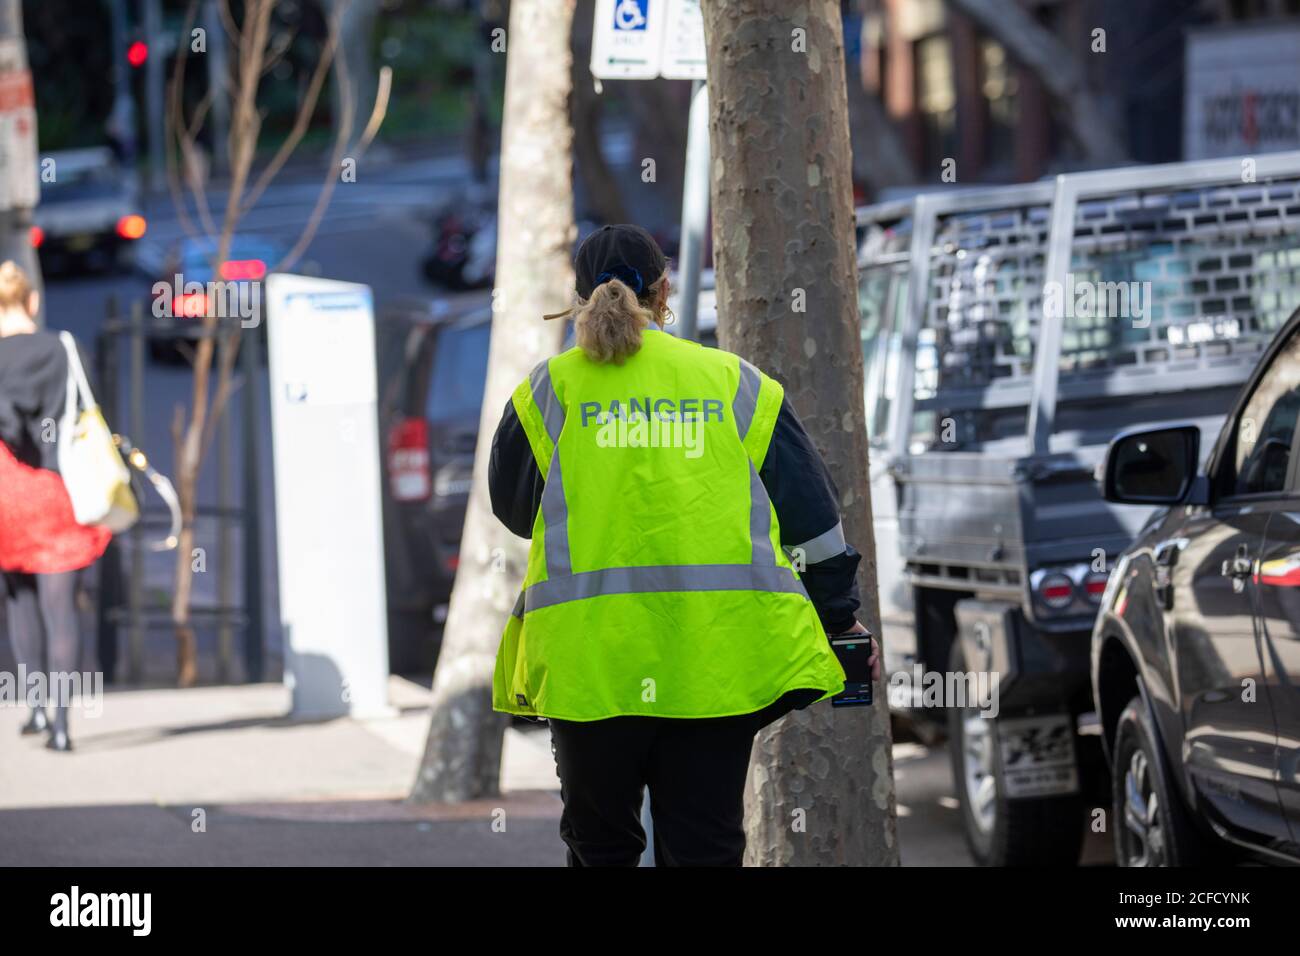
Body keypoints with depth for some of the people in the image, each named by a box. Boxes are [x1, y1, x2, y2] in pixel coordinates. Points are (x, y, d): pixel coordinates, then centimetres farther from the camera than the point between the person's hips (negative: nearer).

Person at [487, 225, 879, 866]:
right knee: (706, 845, 4)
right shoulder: (734, 381, 8)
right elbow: (811, 512, 11)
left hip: (590, 654, -1)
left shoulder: (548, 388, 4)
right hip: (720, 656, 1)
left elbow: (511, 504, 16)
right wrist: (842, 620, 21)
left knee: (599, 842, 13)